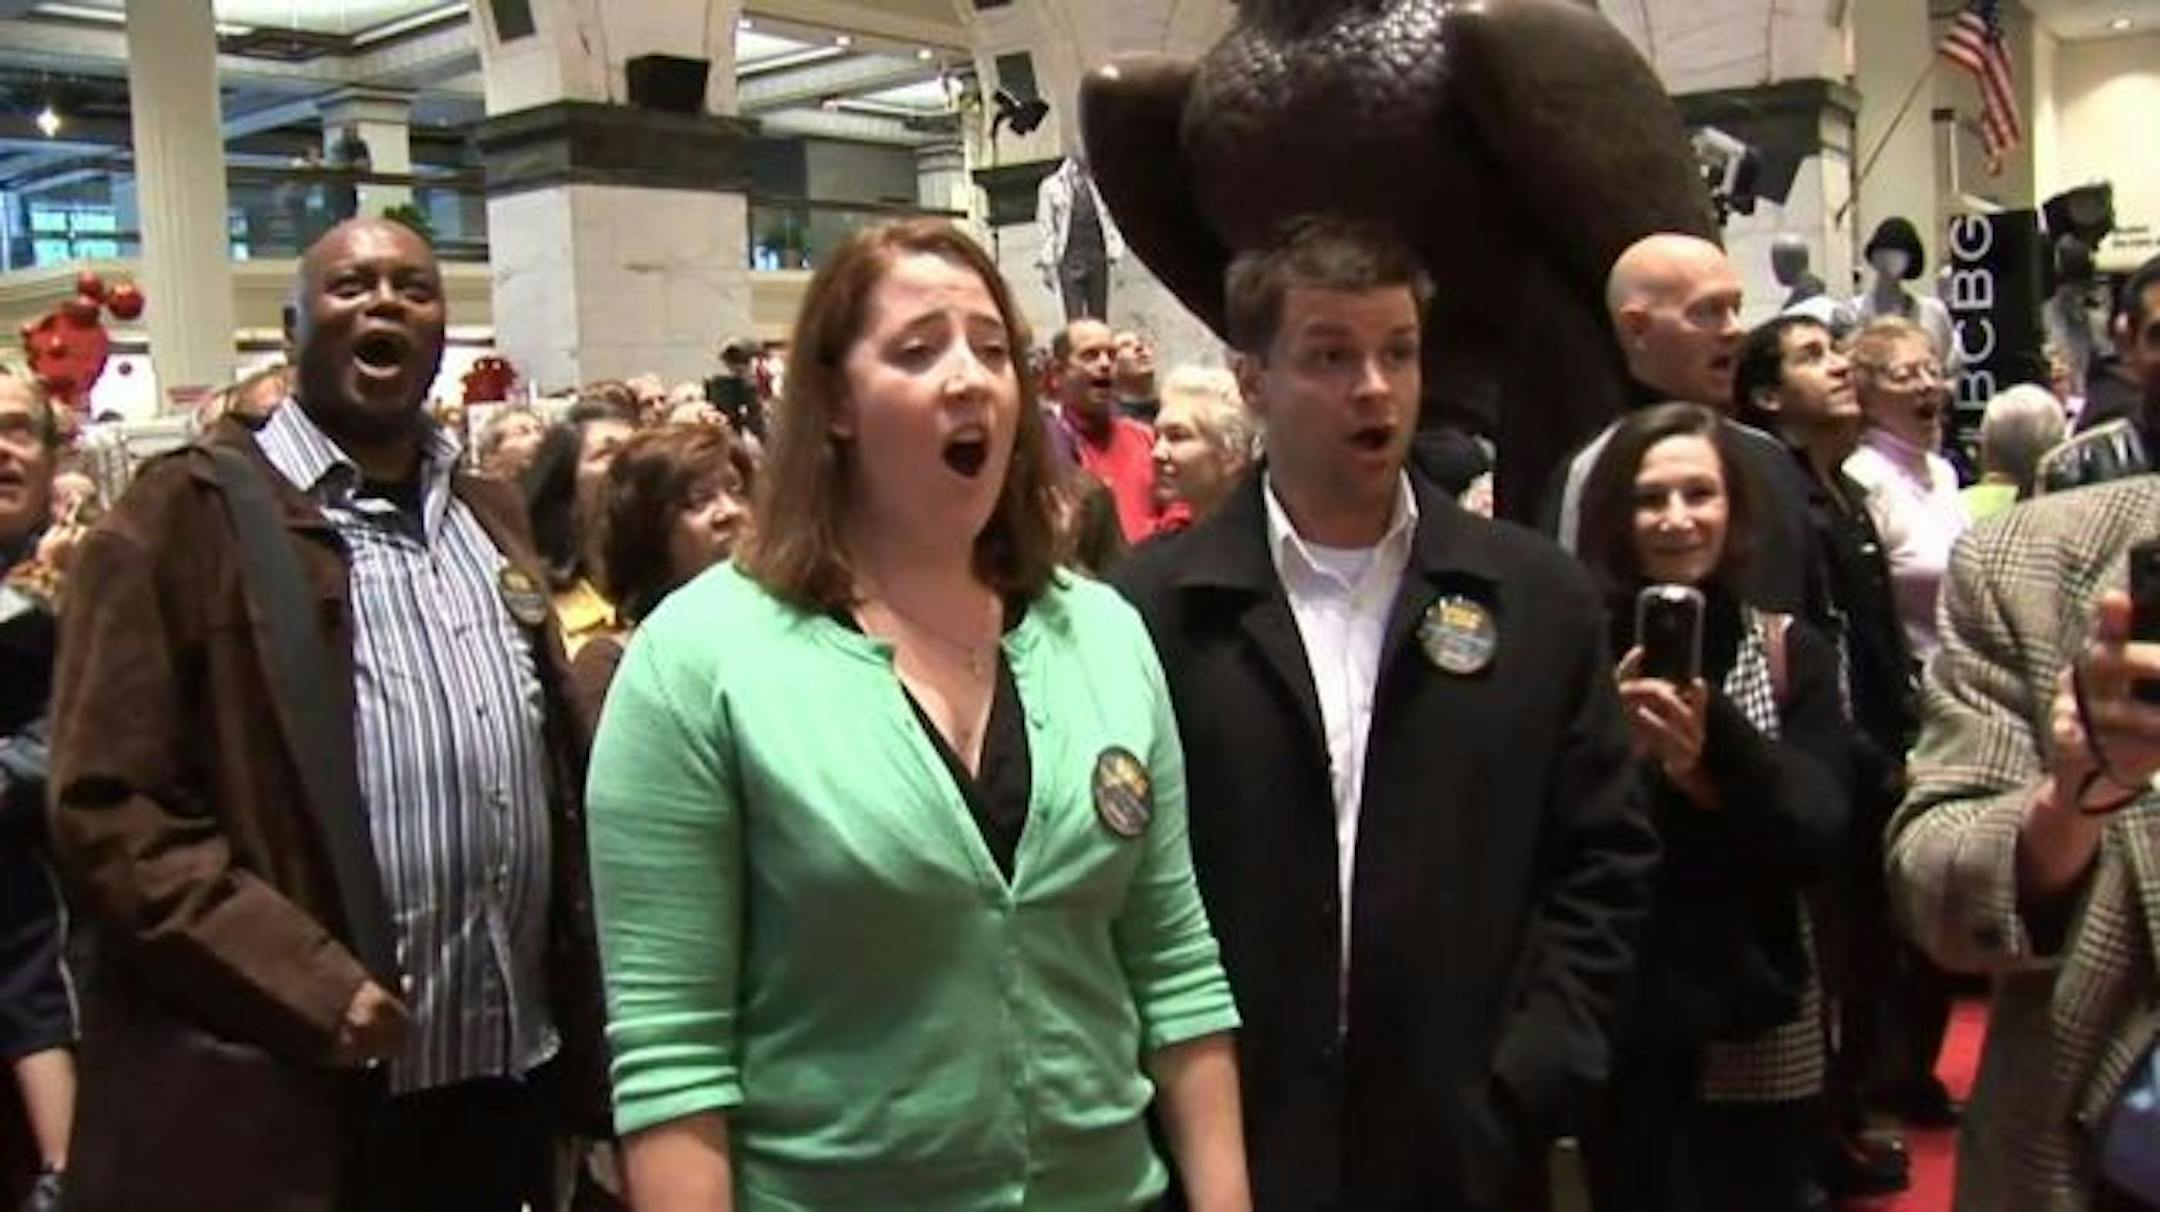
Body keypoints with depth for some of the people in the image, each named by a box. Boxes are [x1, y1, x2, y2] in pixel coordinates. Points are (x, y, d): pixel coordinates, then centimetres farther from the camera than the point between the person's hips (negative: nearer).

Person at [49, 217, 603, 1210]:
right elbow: (107, 809, -11)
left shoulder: (490, 516, 14)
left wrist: (578, 1008, 9)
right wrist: (308, 986, -18)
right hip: (283, 1113, -6)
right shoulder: (187, 513, -6)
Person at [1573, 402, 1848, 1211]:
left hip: (1760, 1037, 1)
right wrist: (1622, 753, -23)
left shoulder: (1793, 653, 1)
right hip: (1618, 1028, -1)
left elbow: (1820, 841, -8)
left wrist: (1716, 731, -23)